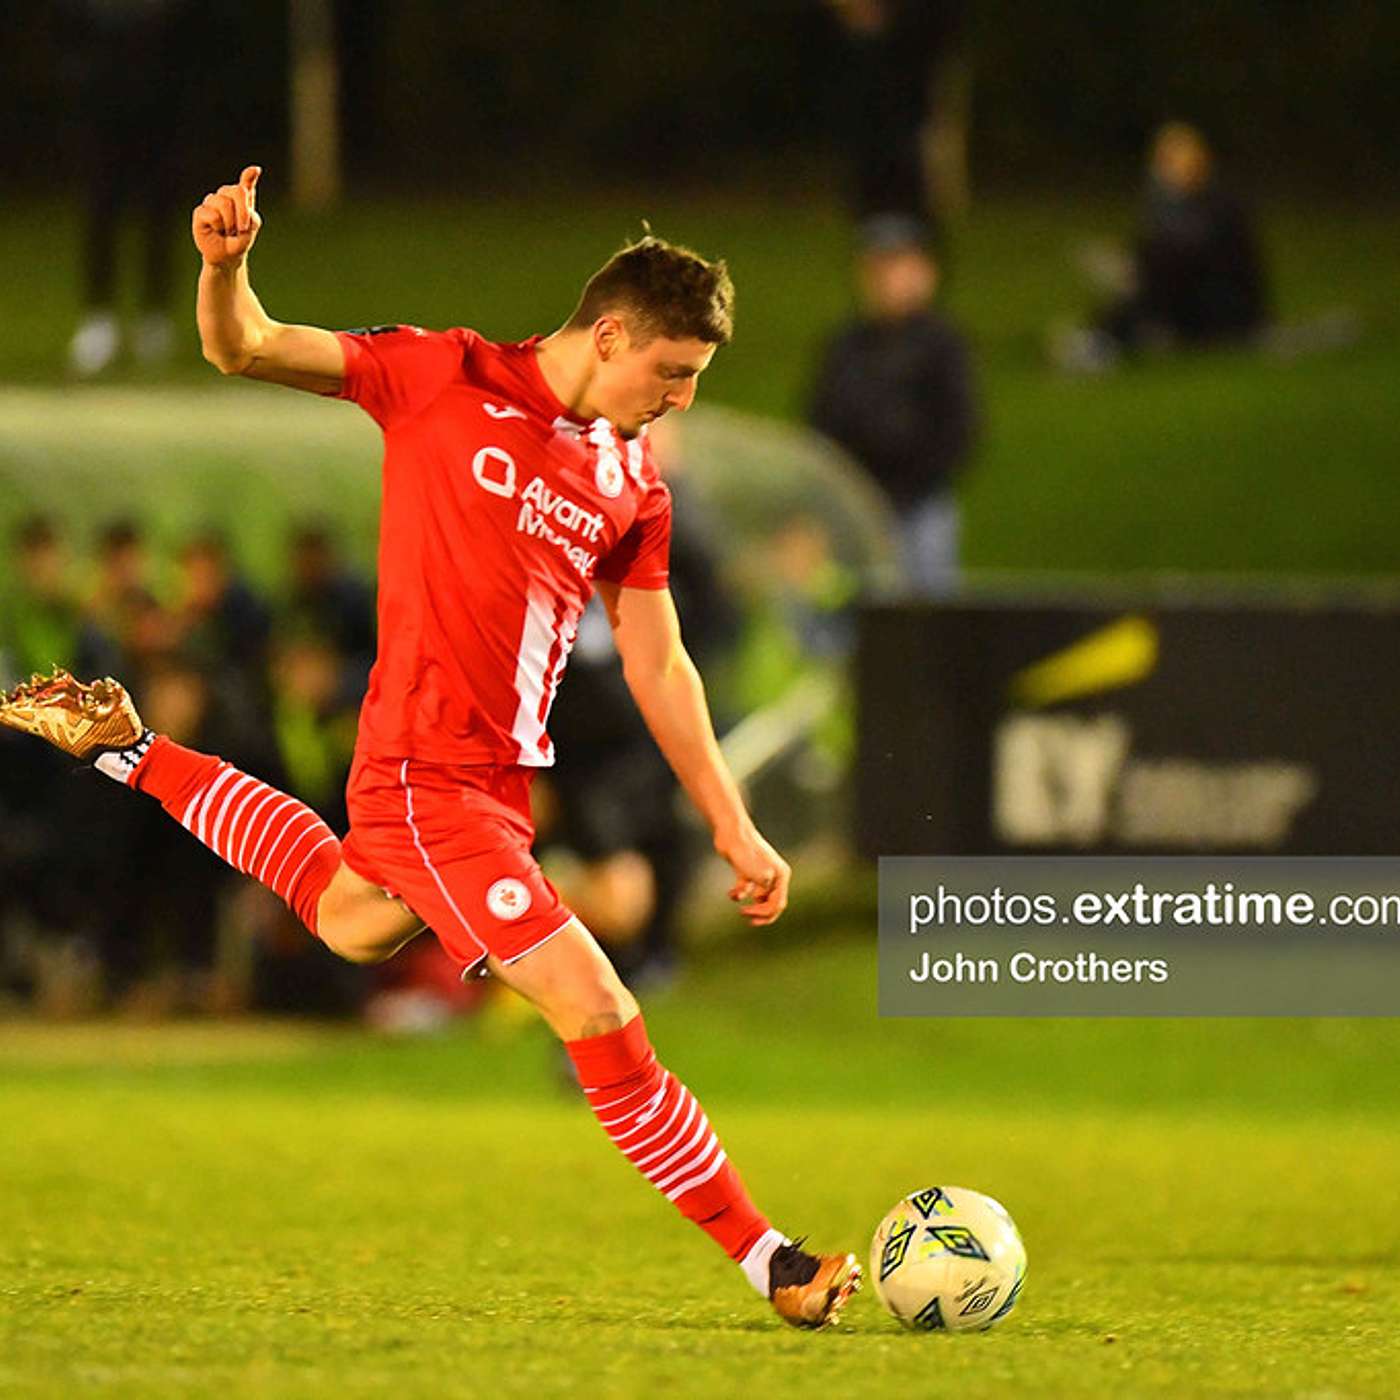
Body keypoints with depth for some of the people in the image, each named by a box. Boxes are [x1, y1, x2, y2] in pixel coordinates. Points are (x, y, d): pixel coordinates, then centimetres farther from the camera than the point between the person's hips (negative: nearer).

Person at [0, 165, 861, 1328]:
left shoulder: (632, 485, 10)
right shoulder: (447, 379, -6)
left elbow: (657, 667, 15)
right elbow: (243, 351, -4)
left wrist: (734, 829, 12)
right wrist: (226, 266, -26)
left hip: (503, 783, 8)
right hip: (426, 774, -8)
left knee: (353, 922, 30)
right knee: (598, 1013, -13)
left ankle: (133, 754, 44)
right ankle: (769, 1263, -8)